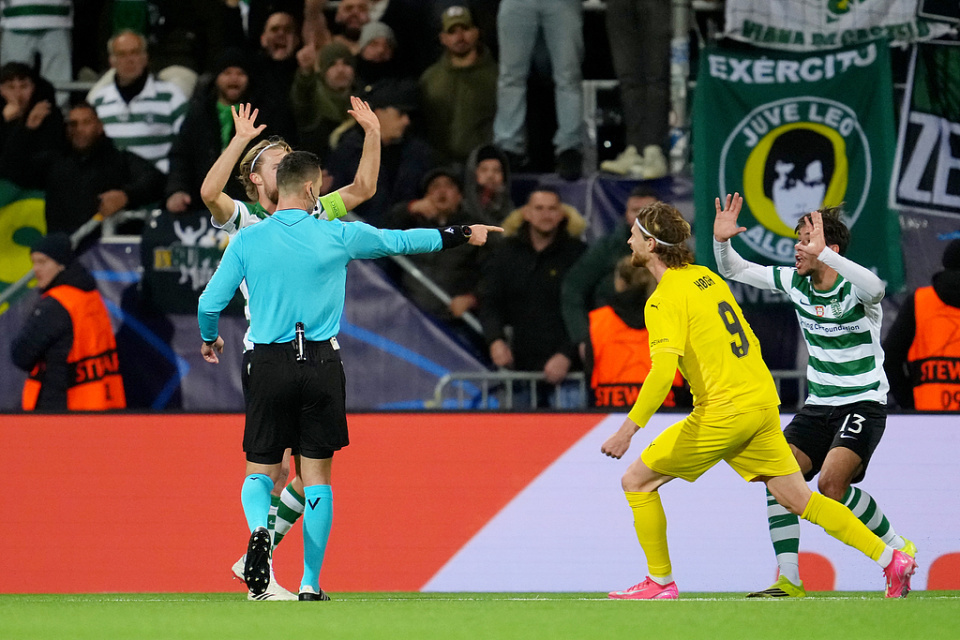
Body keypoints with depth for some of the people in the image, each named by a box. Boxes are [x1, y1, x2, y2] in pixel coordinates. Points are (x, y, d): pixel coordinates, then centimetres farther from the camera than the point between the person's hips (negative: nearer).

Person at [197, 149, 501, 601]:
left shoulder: (247, 241, -1)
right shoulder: (338, 236, -1)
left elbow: (209, 304, 2)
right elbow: (401, 241, 12)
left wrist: (209, 338, 25)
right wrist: (461, 236, 28)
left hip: (270, 364, 0)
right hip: (321, 363, 0)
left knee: (260, 472, 7)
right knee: (317, 475, 7)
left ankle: (259, 529, -26)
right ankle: (311, 583, 6)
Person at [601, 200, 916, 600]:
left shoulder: (664, 301, -12)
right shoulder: (705, 277, 14)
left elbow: (663, 370, -25)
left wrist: (629, 428, -28)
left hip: (724, 413, -8)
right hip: (763, 401, 8)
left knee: (637, 481, 3)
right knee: (798, 499, 12)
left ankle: (660, 582, 7)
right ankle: (891, 560, 7)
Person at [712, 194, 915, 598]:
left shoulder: (855, 289, -18)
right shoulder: (795, 281, 0)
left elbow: (874, 287, -45)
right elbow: (734, 271, 10)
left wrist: (821, 253, -51)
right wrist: (721, 240, -11)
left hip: (863, 404, -7)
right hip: (818, 406, 7)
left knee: (832, 482, -25)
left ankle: (898, 549, -4)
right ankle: (788, 579, -8)